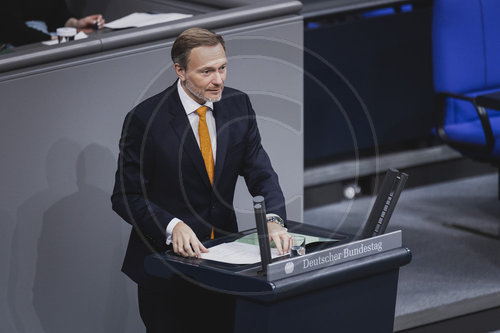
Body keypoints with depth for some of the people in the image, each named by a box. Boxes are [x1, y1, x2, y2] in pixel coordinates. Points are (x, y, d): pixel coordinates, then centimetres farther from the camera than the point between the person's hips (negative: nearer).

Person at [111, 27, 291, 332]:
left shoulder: (238, 105, 1)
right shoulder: (145, 120, -13)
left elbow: (261, 173, -2)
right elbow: (126, 197, -11)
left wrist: (274, 220, -22)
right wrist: (172, 226, -27)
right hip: (167, 257, -4)